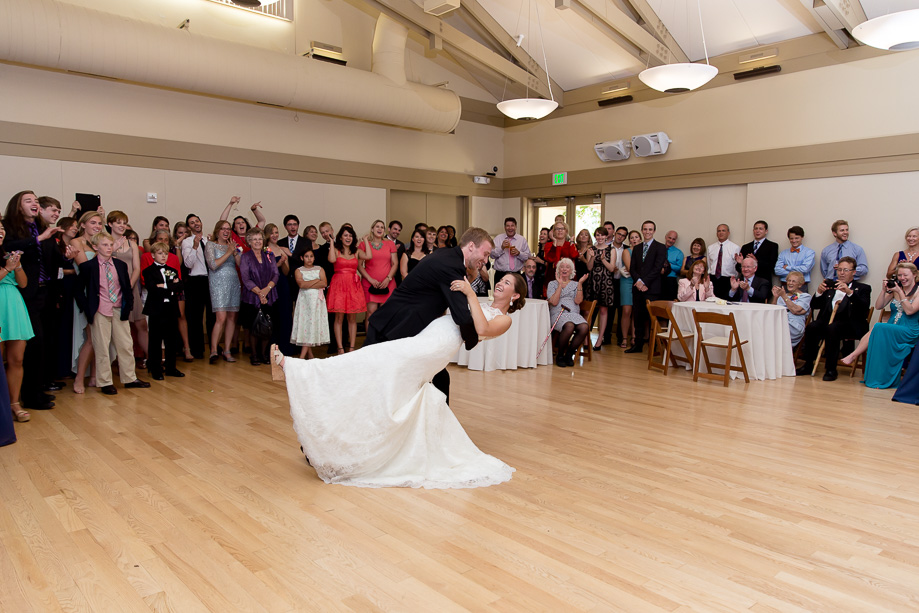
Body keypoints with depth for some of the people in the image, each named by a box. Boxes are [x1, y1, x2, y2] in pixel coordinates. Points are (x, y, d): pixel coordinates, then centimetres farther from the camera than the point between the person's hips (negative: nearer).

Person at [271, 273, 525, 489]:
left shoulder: (504, 319, 8)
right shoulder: (478, 307, 32)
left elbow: (482, 329, -13)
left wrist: (470, 293, -12)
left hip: (433, 347, -8)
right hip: (422, 342, 8)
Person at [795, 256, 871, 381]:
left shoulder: (862, 288, 11)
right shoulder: (830, 285, 22)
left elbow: (864, 307, -11)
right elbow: (814, 305, 14)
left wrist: (849, 292, -26)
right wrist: (819, 292, -7)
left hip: (850, 325, -4)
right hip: (827, 320, 4)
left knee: (832, 328, -35)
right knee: (811, 327, -27)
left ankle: (831, 369, -26)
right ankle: (808, 365, -16)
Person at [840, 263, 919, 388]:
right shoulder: (895, 289, 15)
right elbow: (878, 306, 8)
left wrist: (900, 292, -14)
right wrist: (884, 290, -3)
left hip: (909, 332, -4)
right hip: (891, 330, 4)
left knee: (879, 328, -33)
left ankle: (854, 355, -28)